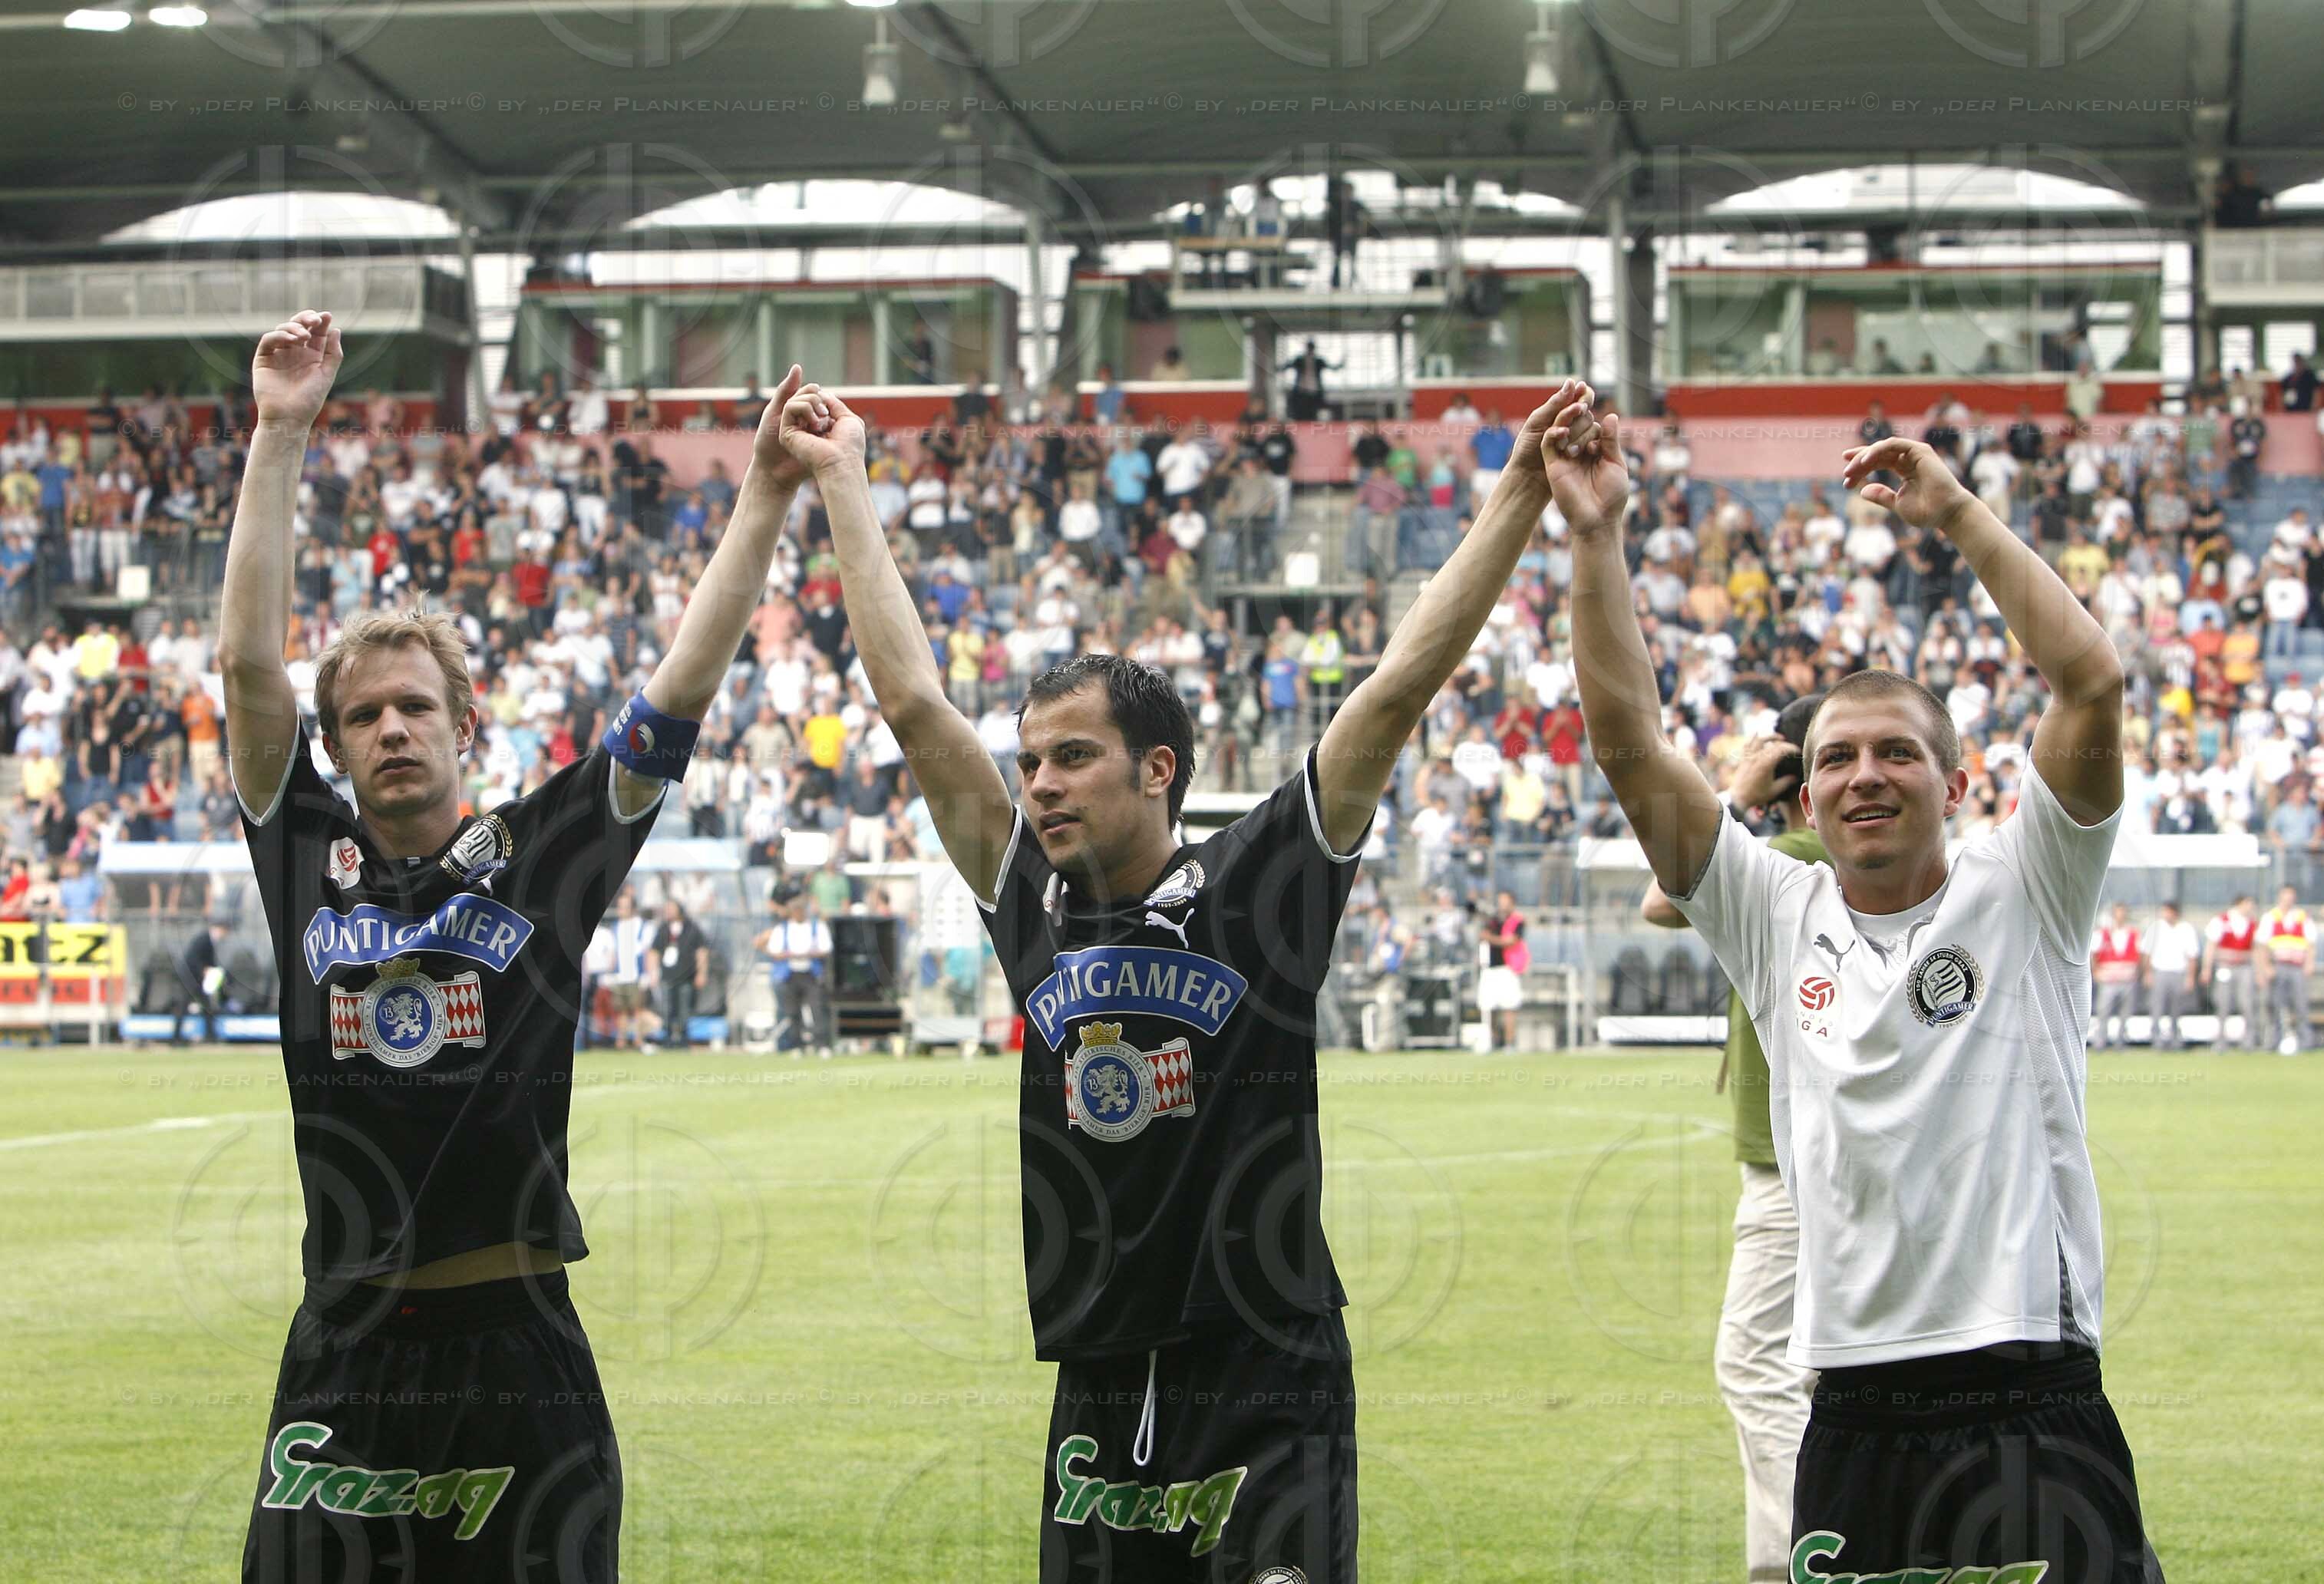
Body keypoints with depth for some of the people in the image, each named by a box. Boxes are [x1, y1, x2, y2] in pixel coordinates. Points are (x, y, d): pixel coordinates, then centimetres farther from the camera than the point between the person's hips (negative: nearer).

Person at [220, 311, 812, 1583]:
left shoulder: (542, 858, 3)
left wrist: (765, 500, -7)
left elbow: (683, 687, -1)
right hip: (344, 1354, 1)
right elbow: (247, 663, 0)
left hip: (520, 1350, -1)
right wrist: (280, 435, -3)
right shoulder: (308, 862, 7)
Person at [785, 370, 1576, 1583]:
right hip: (1100, 1402, 4)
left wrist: (1517, 500, -9)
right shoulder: (1032, 905, 7)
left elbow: (1400, 688, -6)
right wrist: (843, 487, 16)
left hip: (1270, 1392, -4)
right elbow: (913, 701, 12)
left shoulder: (1256, 889, -3)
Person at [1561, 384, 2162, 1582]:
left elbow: (2091, 683, -9)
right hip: (1853, 1422, 3)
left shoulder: (2020, 896, 4)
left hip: (2031, 1403, -3)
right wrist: (1595, 538, -2)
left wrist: (1959, 517, -8)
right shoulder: (1778, 920, 10)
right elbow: (1629, 744, 4)